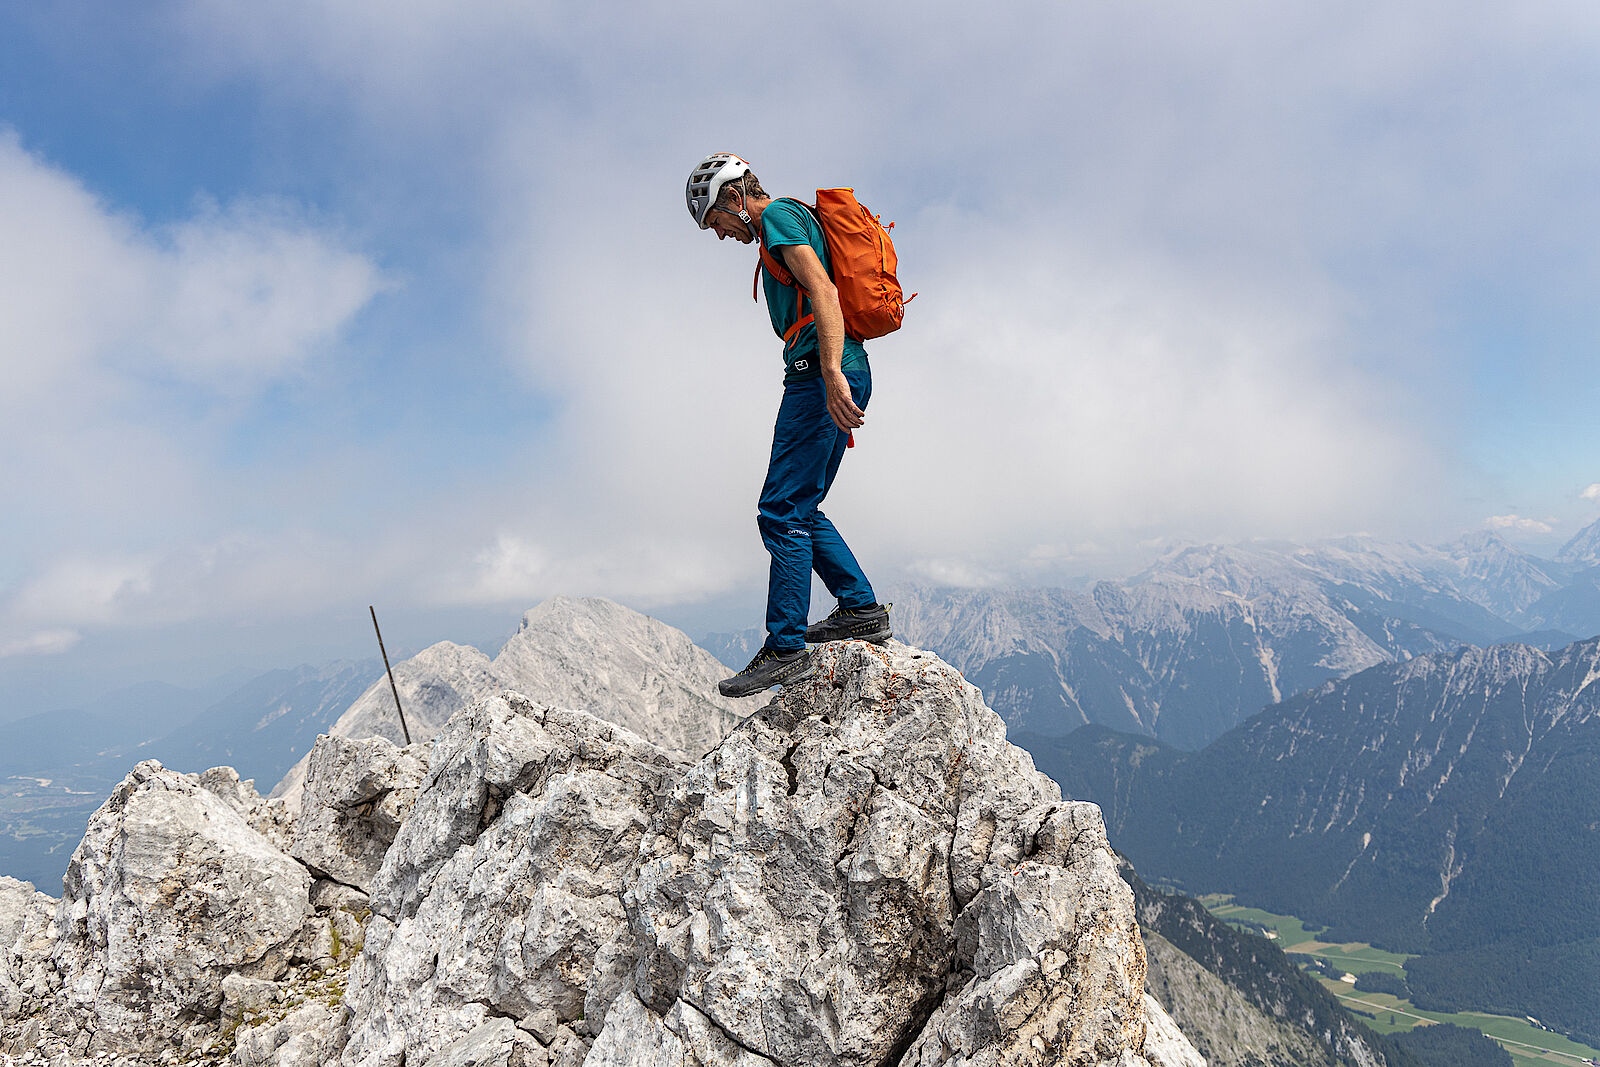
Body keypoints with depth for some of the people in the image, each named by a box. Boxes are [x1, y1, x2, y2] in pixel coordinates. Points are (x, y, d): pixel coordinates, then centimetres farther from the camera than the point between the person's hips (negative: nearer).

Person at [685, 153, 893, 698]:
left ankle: (786, 648, -9)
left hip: (820, 375, -10)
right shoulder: (797, 221, 28)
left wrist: (832, 374, -31)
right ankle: (862, 610, 17)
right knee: (800, 509, 14)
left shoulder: (779, 215, -3)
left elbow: (823, 290, -20)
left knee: (783, 511, -11)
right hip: (841, 374, 10)